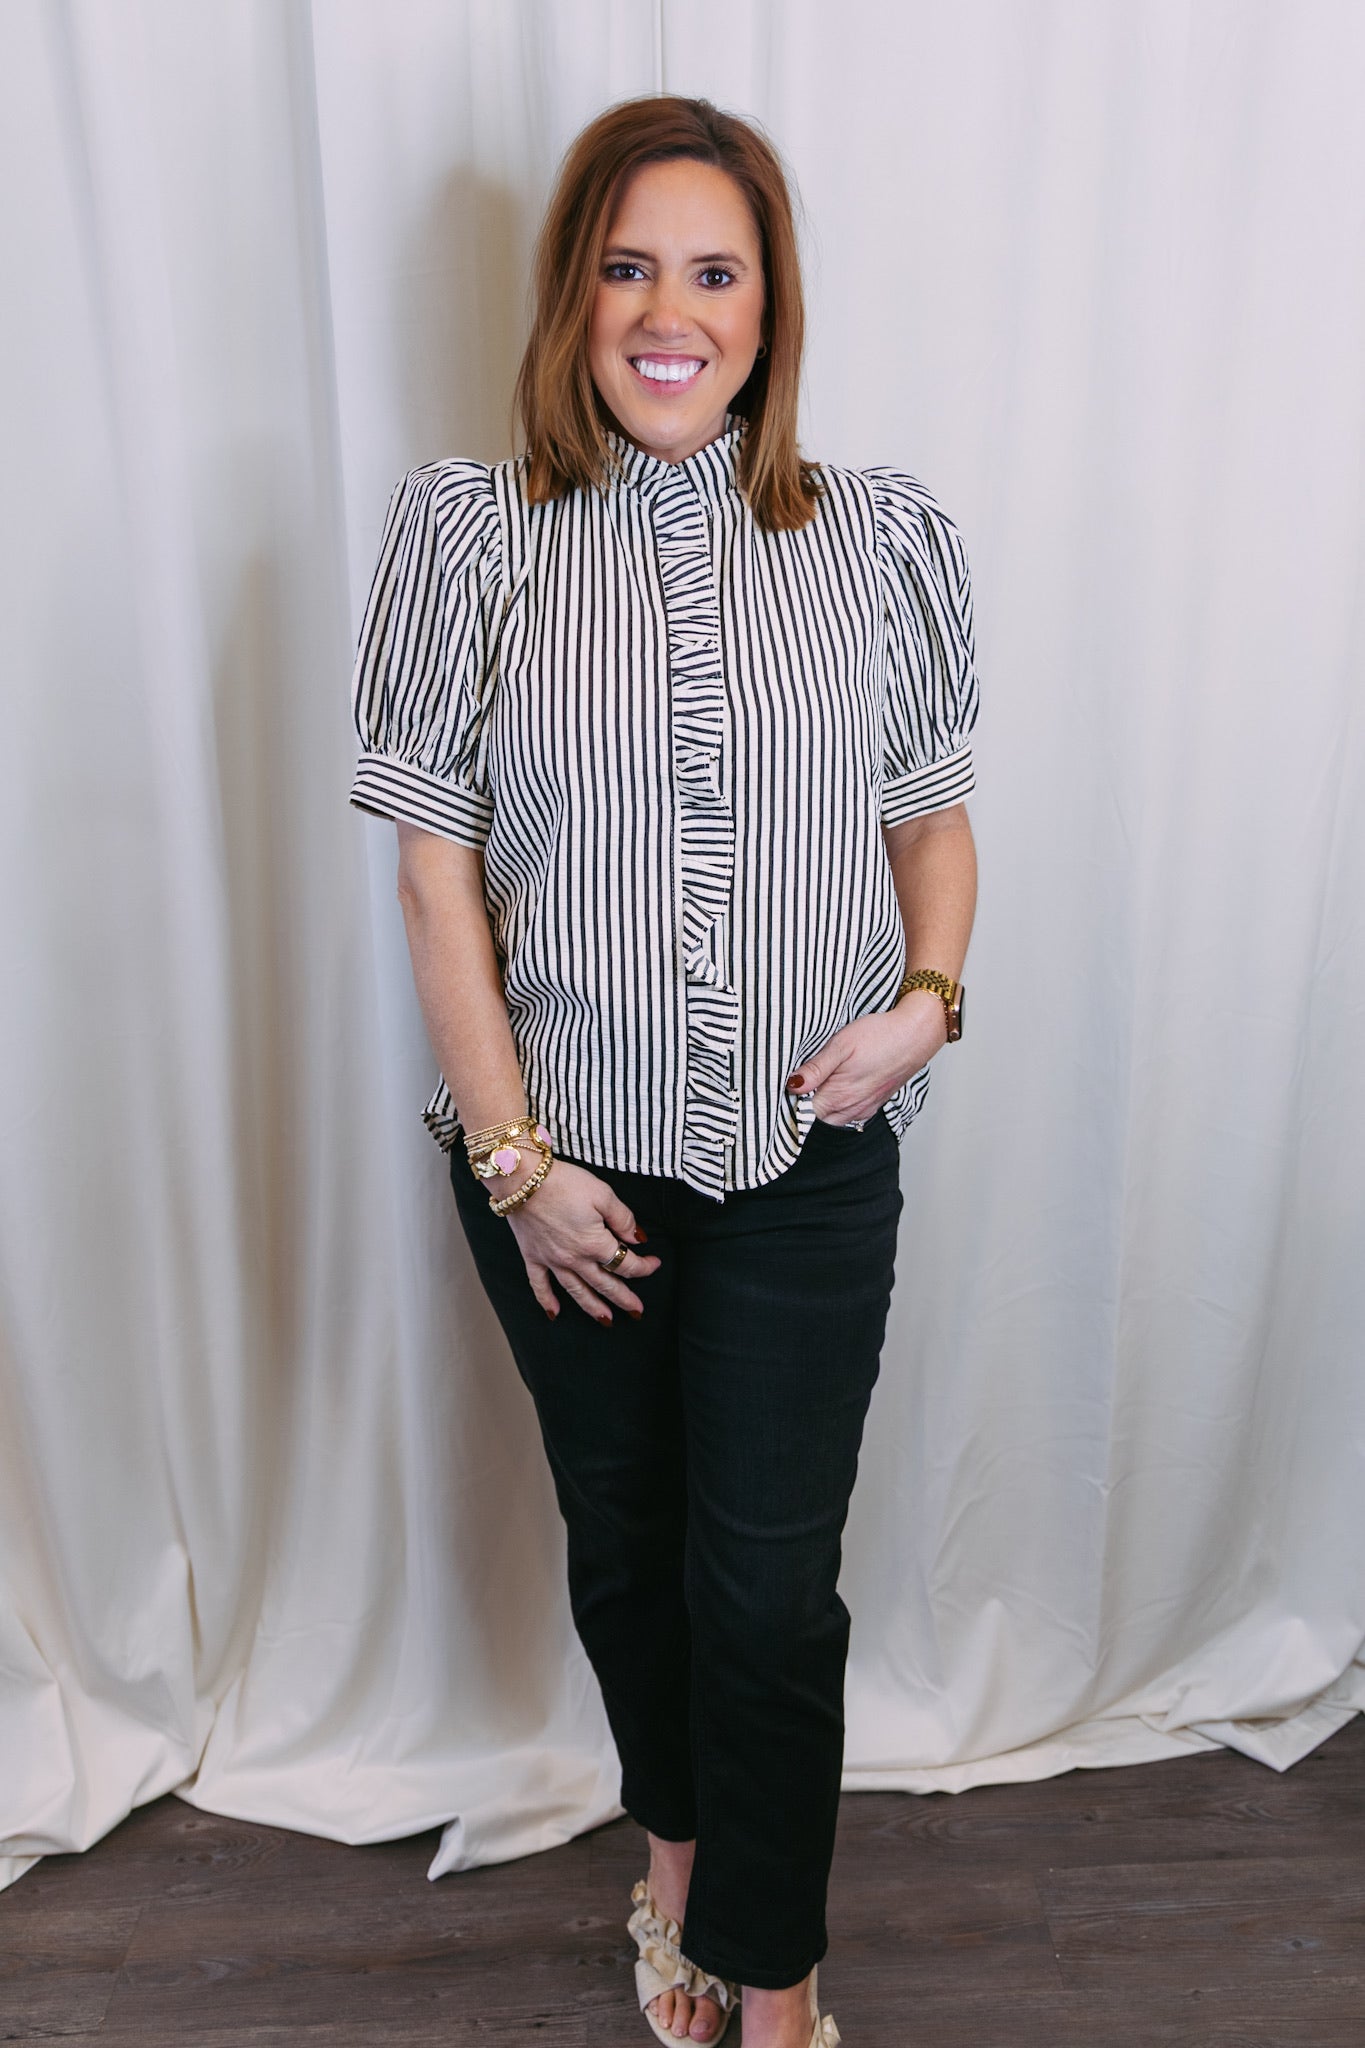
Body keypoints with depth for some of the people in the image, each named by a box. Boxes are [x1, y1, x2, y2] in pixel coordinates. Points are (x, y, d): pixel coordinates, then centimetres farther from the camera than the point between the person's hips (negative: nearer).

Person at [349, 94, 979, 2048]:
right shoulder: (471, 530, -4)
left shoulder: (886, 536, 0)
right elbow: (437, 860, -5)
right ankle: (676, 1837, 51)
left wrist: (929, 994, -11)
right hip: (568, 1158, 1)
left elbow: (934, 812, 9)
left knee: (772, 1585, 7)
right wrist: (513, 1156, -9)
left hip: (811, 1164, 0)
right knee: (623, 1538, 20)